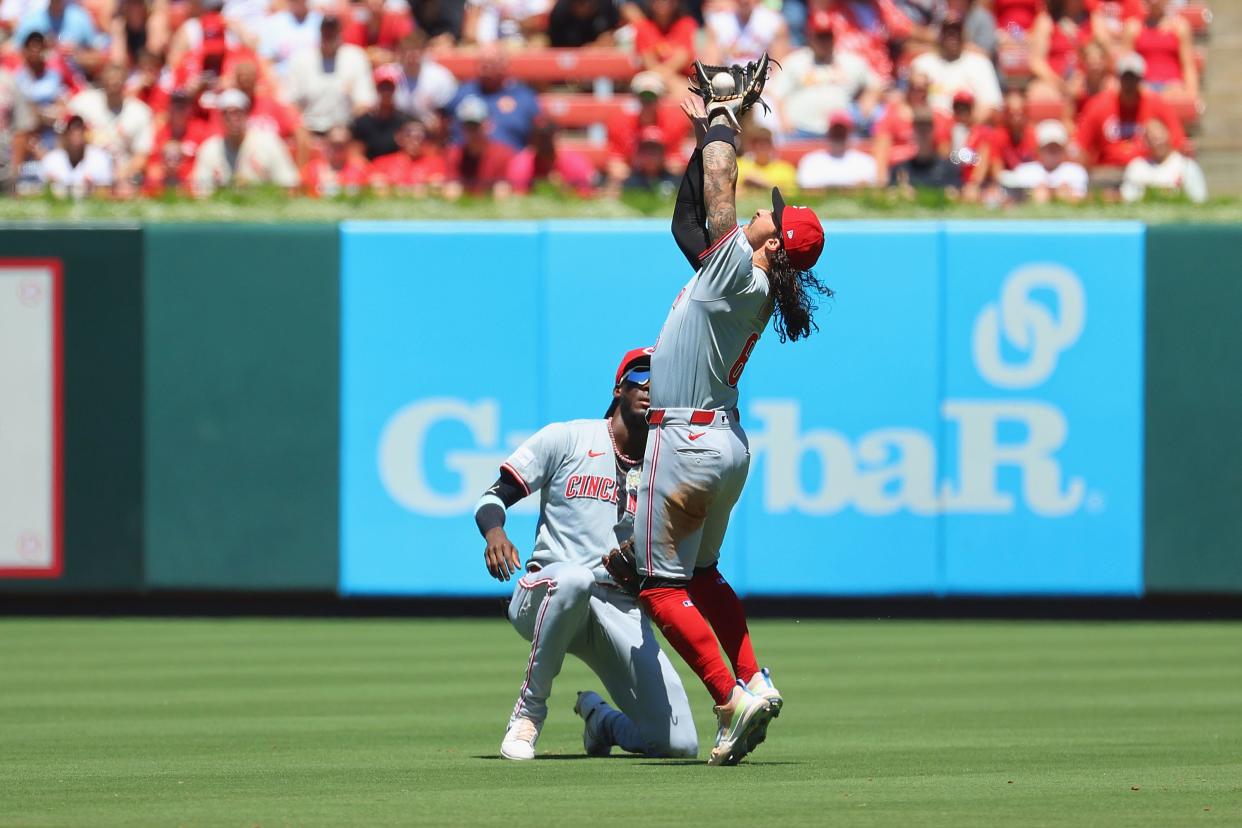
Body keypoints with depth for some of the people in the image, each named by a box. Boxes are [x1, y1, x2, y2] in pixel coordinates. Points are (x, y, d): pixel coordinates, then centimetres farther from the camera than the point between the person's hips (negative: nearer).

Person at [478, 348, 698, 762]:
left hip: (621, 612, 3)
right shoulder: (567, 439, 4)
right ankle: (529, 711, -22)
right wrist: (494, 532, -21)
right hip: (541, 597, -3)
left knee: (680, 743, -13)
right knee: (574, 578, -43)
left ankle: (600, 719, 23)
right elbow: (494, 497, 2)